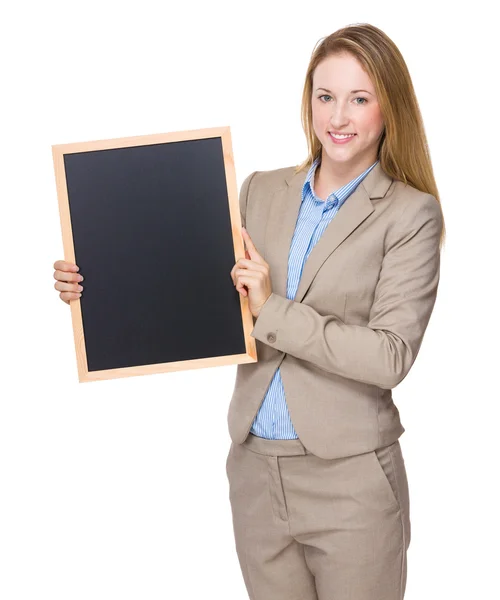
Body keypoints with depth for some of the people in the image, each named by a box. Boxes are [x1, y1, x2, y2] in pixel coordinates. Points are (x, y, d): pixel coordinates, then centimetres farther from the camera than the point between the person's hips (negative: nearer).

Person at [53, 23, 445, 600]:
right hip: (254, 466, 4)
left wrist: (273, 310, -18)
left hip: (350, 480, -4)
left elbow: (391, 356, -15)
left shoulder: (411, 213, -7)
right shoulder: (261, 191, 6)